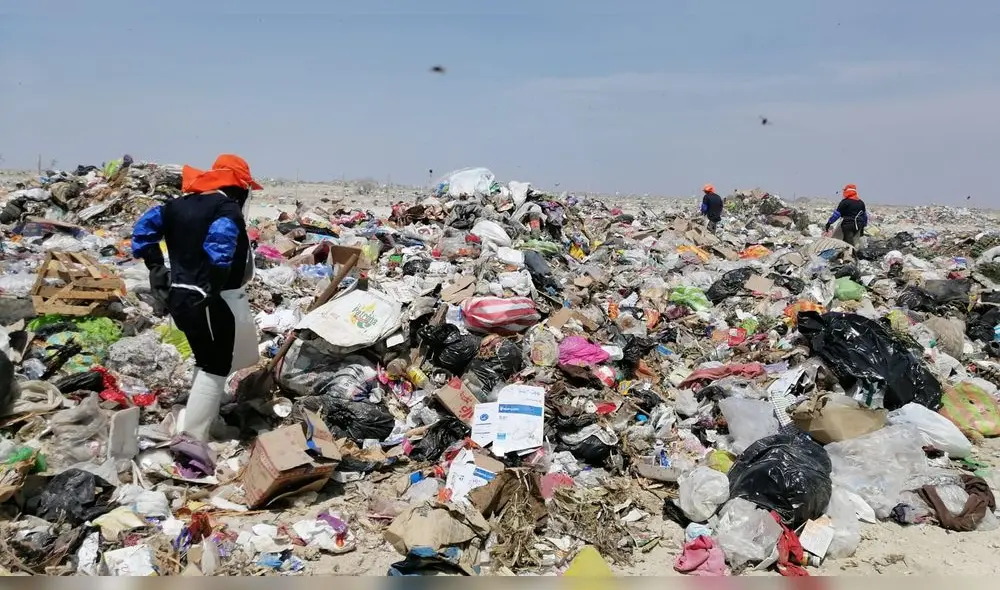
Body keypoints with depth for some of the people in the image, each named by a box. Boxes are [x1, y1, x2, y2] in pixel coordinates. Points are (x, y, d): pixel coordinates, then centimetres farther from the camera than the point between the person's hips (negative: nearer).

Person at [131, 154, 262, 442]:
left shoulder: (181, 203, 11)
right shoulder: (227, 209, -14)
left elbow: (144, 226, 12)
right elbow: (220, 243, -33)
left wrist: (156, 266, 11)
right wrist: (213, 287, -26)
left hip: (179, 295, 8)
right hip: (212, 301, -8)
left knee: (206, 361, 25)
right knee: (215, 368, 2)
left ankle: (203, 416, 40)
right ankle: (193, 438, 1)